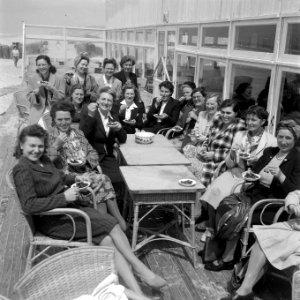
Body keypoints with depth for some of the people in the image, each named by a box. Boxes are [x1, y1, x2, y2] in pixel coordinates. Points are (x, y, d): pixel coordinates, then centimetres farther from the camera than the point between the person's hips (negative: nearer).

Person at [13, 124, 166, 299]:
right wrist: (64, 197, -27)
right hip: (53, 220, -7)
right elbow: (29, 205, -24)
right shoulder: (22, 170, -13)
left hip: (69, 207, 7)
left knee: (107, 241, -16)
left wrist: (76, 179, 11)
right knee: (111, 224, -19)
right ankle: (141, 270, -8)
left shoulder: (43, 159, 10)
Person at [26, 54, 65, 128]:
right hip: (37, 112, 1)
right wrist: (36, 92, -14)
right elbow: (29, 98, 7)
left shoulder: (59, 79, 3)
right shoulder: (31, 79, 7)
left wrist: (52, 89, -14)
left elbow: (62, 98, 1)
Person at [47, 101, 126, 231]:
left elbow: (92, 151, 20)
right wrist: (57, 144, -15)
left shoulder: (78, 133, 21)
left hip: (86, 171, 5)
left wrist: (86, 160, -2)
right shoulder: (49, 136, 5)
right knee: (101, 180, -28)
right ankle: (119, 219, -21)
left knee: (103, 180, -29)